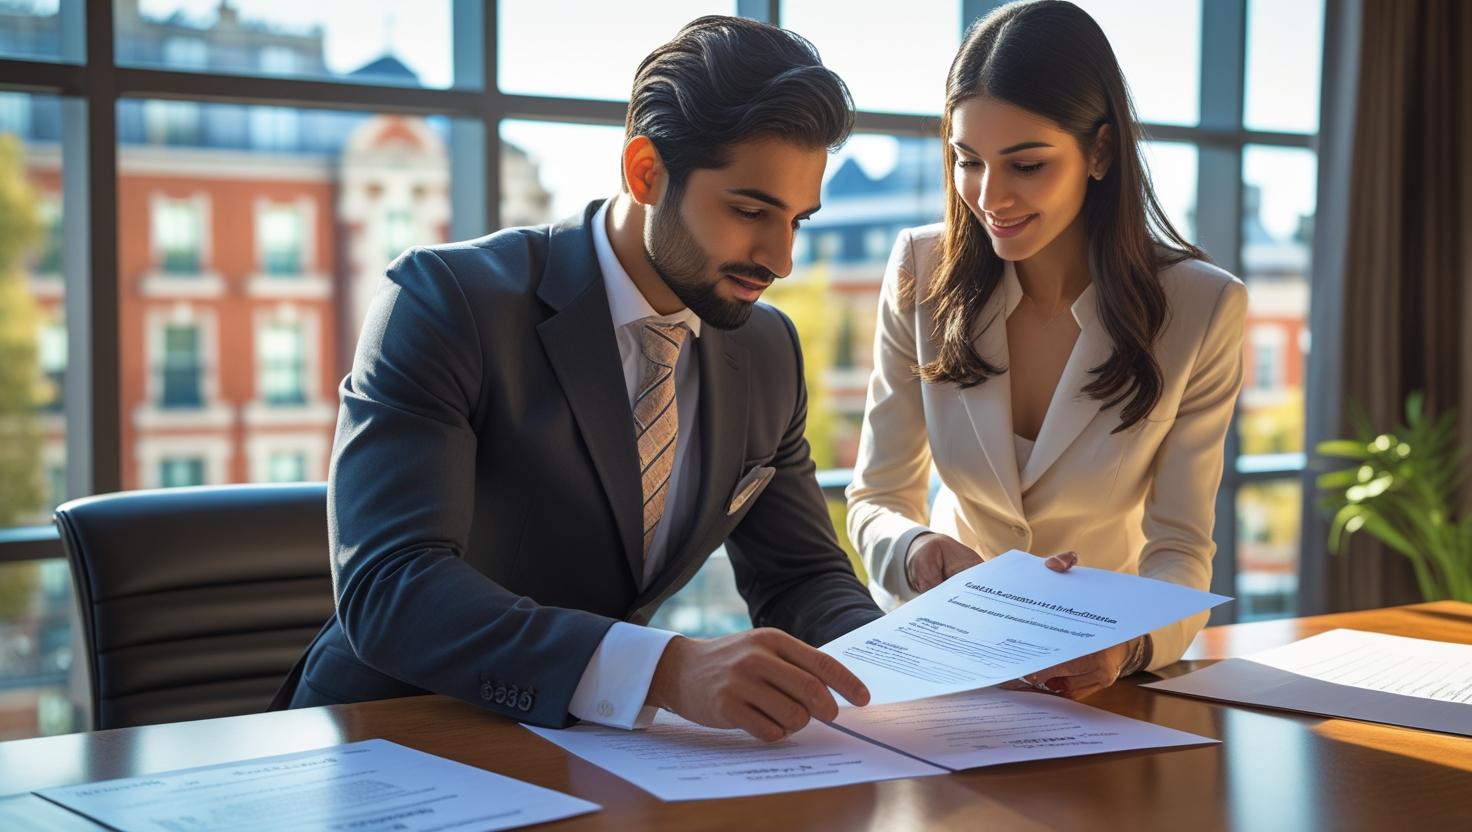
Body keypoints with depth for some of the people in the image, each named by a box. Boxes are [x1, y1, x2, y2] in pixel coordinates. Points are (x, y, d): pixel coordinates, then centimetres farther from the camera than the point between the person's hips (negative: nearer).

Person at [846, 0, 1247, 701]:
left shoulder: (1203, 309, -11)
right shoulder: (921, 275, -6)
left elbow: (1180, 548, -10)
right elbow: (878, 499, -2)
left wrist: (1129, 642, -32)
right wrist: (917, 551, -25)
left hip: (1101, 669, -1)